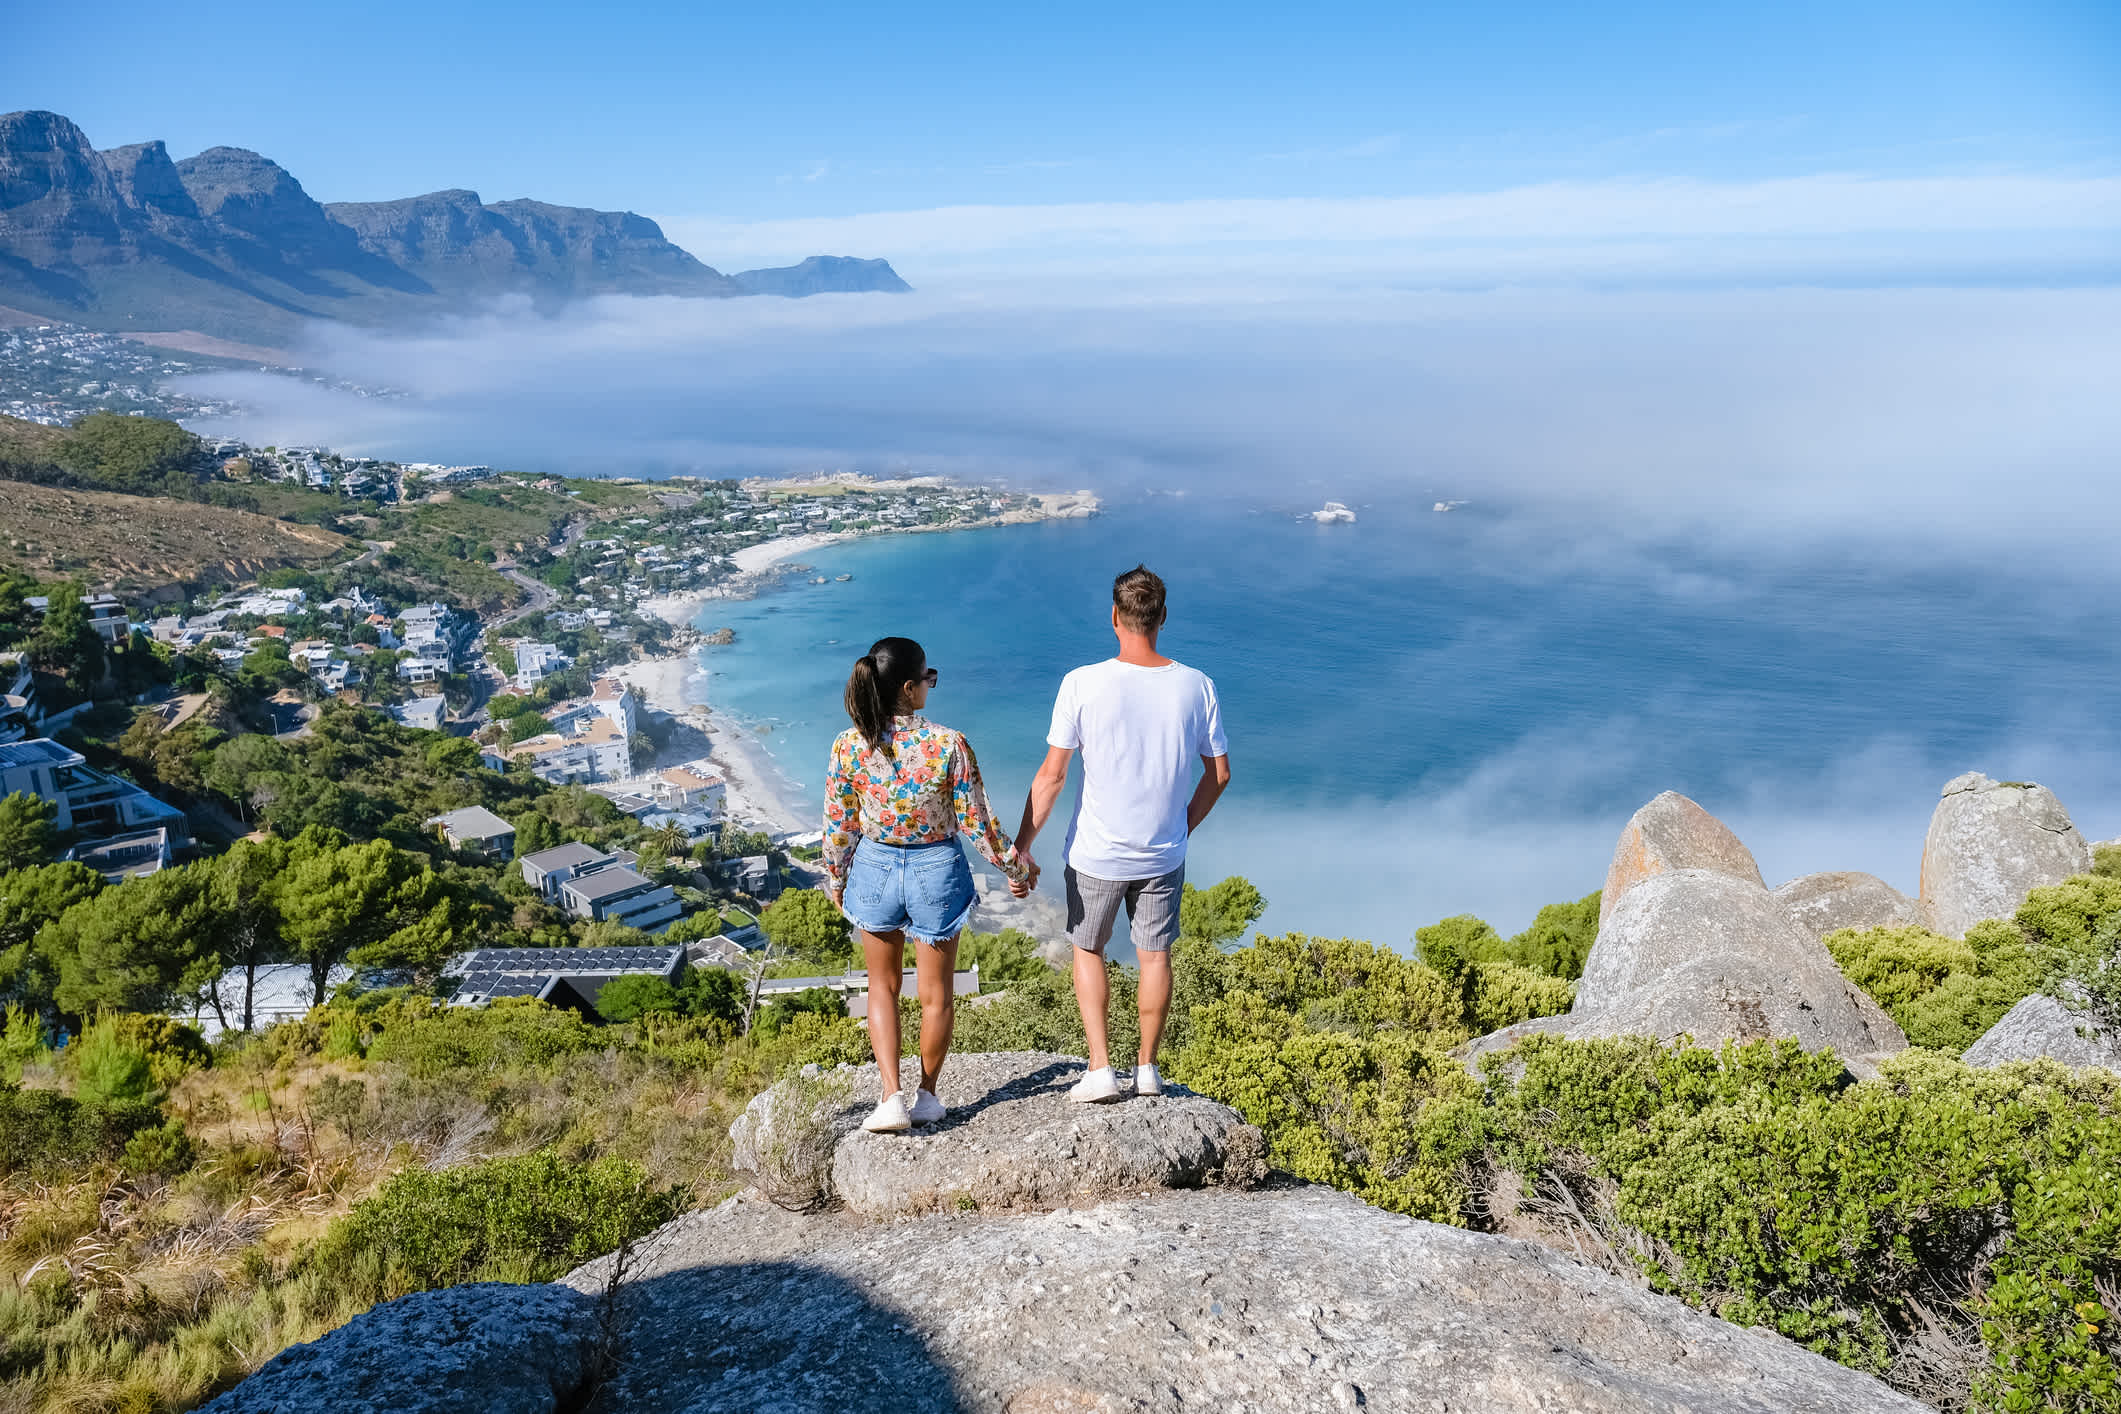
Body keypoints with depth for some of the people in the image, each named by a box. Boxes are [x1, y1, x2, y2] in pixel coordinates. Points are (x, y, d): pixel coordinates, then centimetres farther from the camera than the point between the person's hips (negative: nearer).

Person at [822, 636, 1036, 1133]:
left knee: (883, 986, 22)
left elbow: (838, 825, -5)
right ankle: (927, 1096, 33)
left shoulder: (850, 746, -15)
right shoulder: (948, 745, -22)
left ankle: (891, 1098, 12)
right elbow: (977, 824, -14)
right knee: (935, 993, 19)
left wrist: (835, 881, 13)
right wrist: (1016, 867, 3)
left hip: (875, 869, 2)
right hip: (936, 871, -1)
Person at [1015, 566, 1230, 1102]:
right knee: (1155, 955, 17)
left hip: (1097, 854, -2)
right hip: (1164, 854, 2)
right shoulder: (1195, 686, -8)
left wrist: (1022, 847, -4)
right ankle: (1147, 1068, 28)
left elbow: (1051, 776, -13)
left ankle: (1100, 1068, 14)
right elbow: (1219, 774, 1)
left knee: (1088, 949, 18)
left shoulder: (1083, 684, -16)